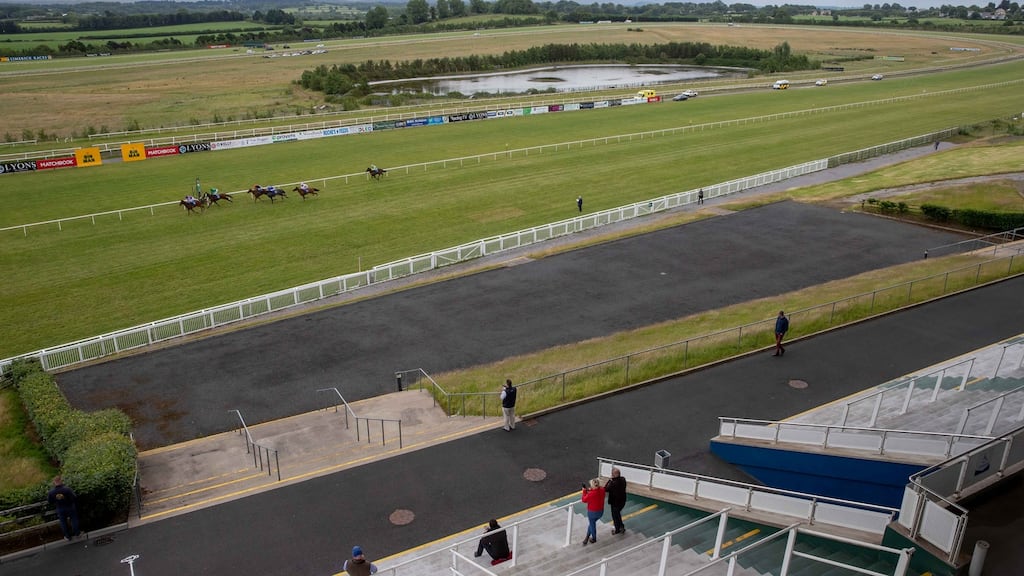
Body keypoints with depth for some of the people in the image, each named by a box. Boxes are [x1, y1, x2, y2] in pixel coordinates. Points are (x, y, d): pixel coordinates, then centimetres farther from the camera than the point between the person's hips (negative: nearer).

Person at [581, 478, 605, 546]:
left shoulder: (590, 494, -33)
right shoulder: (602, 490, -17)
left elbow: (584, 500, -13)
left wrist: (584, 491, -4)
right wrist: (591, 490, 1)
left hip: (592, 512, -5)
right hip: (601, 511, 5)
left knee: (592, 525, 22)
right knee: (592, 523, 28)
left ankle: (594, 539, 44)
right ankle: (587, 537, 38)